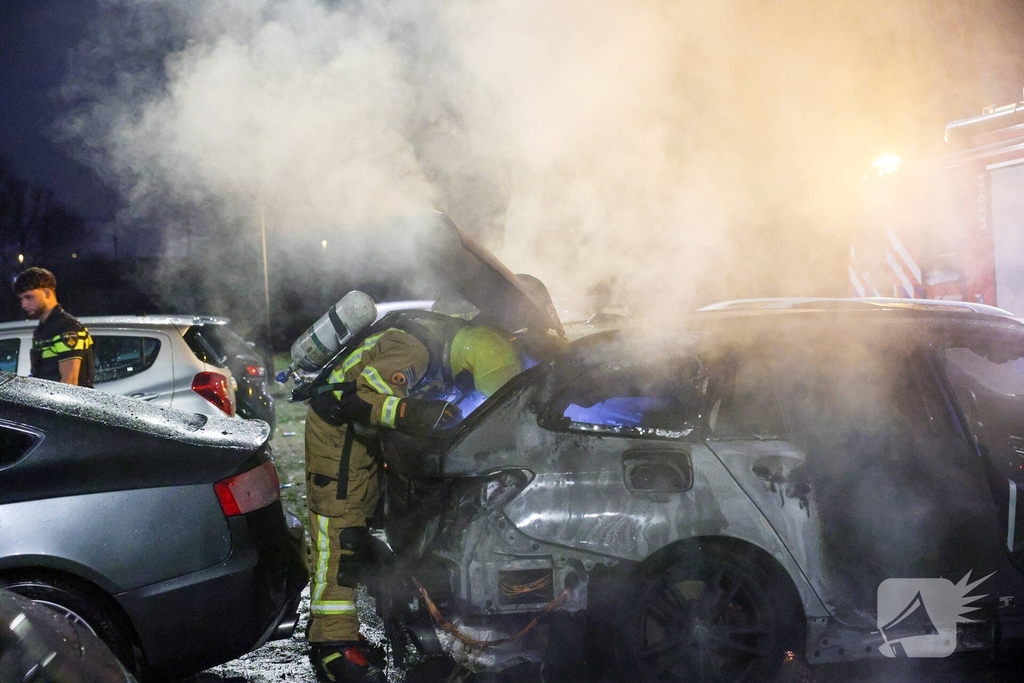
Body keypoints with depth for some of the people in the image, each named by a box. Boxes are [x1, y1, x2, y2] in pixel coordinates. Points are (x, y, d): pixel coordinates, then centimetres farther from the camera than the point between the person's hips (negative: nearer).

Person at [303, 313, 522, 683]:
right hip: (338, 430, -10)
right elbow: (360, 399, -33)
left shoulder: (445, 345, -5)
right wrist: (412, 413, -42)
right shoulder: (412, 350, -31)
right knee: (340, 534, -15)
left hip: (365, 435, 10)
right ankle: (333, 644, -17)